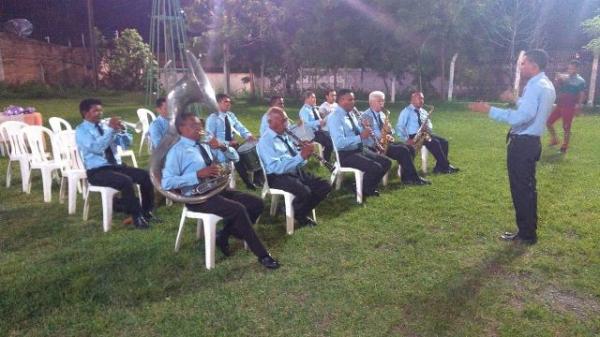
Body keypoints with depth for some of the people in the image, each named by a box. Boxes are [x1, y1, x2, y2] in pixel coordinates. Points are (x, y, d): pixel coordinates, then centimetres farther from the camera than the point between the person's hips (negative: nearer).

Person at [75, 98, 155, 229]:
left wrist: (120, 130, -8)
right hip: (96, 171, -6)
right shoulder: (81, 130, -3)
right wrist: (111, 129, -21)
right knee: (126, 181, -32)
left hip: (115, 165, 6)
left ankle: (147, 212, -3)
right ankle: (137, 217, -20)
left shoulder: (104, 126, 15)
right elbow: (96, 148, -22)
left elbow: (126, 143, 11)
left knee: (145, 176, -13)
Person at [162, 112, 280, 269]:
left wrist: (222, 146, -2)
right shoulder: (177, 151, -5)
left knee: (257, 203, -5)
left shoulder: (205, 145, 16)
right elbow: (167, 183, -17)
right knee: (238, 210, -27)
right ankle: (262, 255, -13)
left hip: (217, 189, 8)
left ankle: (223, 236, 8)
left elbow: (234, 157, 20)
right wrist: (198, 175, -22)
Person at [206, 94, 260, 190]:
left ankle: (257, 179, -3)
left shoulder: (231, 115, 7)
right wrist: (228, 143, -27)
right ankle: (249, 183, -17)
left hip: (233, 144, 6)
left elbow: (240, 128, 4)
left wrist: (249, 136, -18)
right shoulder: (212, 118, -10)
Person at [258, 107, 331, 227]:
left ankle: (301, 213, 11)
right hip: (278, 176, -8)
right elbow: (276, 167, -26)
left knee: (325, 186, -5)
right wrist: (301, 156, -28)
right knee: (305, 192, -33)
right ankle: (295, 214, 0)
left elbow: (297, 160, 15)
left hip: (296, 172, 9)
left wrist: (306, 153, -9)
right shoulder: (265, 141, -14)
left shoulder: (284, 136, 13)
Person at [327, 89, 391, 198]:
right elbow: (339, 143, -28)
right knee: (375, 168, -24)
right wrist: (361, 137, -27)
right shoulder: (334, 117, -17)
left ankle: (369, 187, 16)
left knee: (386, 162, 4)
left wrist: (365, 130, -4)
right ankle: (362, 190, 0)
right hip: (345, 154, -9)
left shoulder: (351, 113, 12)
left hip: (358, 150, 9)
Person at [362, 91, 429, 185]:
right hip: (374, 147, -9)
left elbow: (389, 130, 20)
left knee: (410, 148, -7)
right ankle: (414, 178, -13)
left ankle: (406, 177, -6)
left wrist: (388, 135, -4)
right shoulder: (366, 116, -8)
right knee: (403, 151, -22)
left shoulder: (382, 114, 19)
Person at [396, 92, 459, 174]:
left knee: (444, 142, -11)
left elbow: (429, 124, 23)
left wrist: (428, 127, -5)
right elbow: (399, 127, -10)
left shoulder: (424, 112, 20)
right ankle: (445, 166, -17)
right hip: (413, 136, -8)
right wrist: (407, 139, -23)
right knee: (435, 143, -26)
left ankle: (439, 167, -11)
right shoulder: (406, 111, -3)